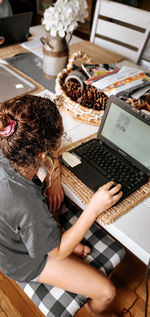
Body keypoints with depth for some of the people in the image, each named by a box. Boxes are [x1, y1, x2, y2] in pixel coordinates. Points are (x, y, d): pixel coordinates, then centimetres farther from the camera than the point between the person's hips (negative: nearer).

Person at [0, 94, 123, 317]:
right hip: (25, 261, -6)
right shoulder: (27, 205, -44)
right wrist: (94, 208, -30)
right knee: (107, 292, 2)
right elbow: (57, 252, -24)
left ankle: (74, 246, 35)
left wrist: (52, 176, -17)